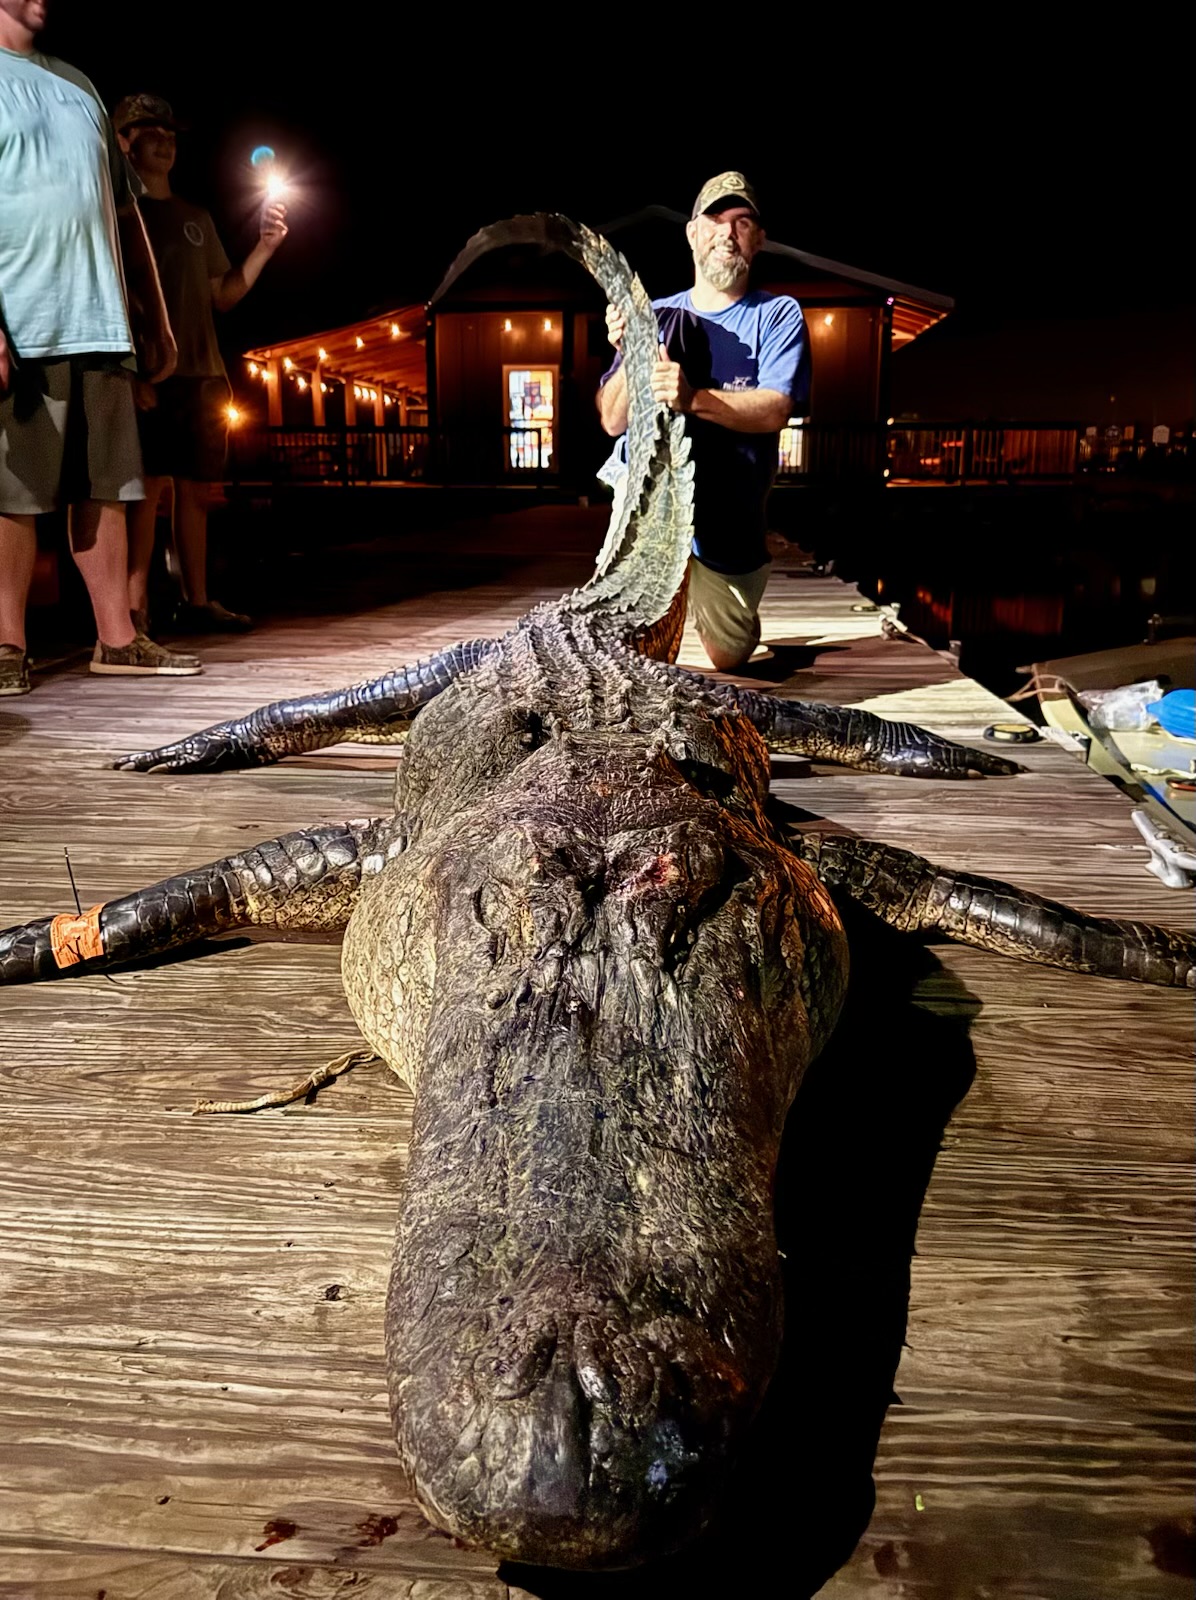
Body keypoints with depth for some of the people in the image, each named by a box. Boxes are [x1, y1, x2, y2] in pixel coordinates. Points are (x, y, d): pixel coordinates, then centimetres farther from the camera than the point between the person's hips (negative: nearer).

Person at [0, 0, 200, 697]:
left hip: (102, 325, 6)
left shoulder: (78, 83, 23)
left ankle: (118, 638, 9)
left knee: (106, 490, 5)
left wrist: (156, 318, 18)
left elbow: (126, 213, 24)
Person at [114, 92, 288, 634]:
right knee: (149, 486, -13)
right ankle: (135, 606, -12)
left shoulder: (196, 218, 22)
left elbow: (223, 296, 20)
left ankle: (197, 600, 12)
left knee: (196, 491, 6)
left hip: (204, 375, 6)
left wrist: (264, 247, 6)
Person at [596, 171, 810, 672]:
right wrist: (628, 355, -19)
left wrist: (696, 400, -35)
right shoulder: (657, 316, 7)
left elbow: (774, 411, -18)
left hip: (729, 524, -1)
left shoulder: (778, 314, -2)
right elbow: (612, 421, 0)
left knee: (727, 660, 7)